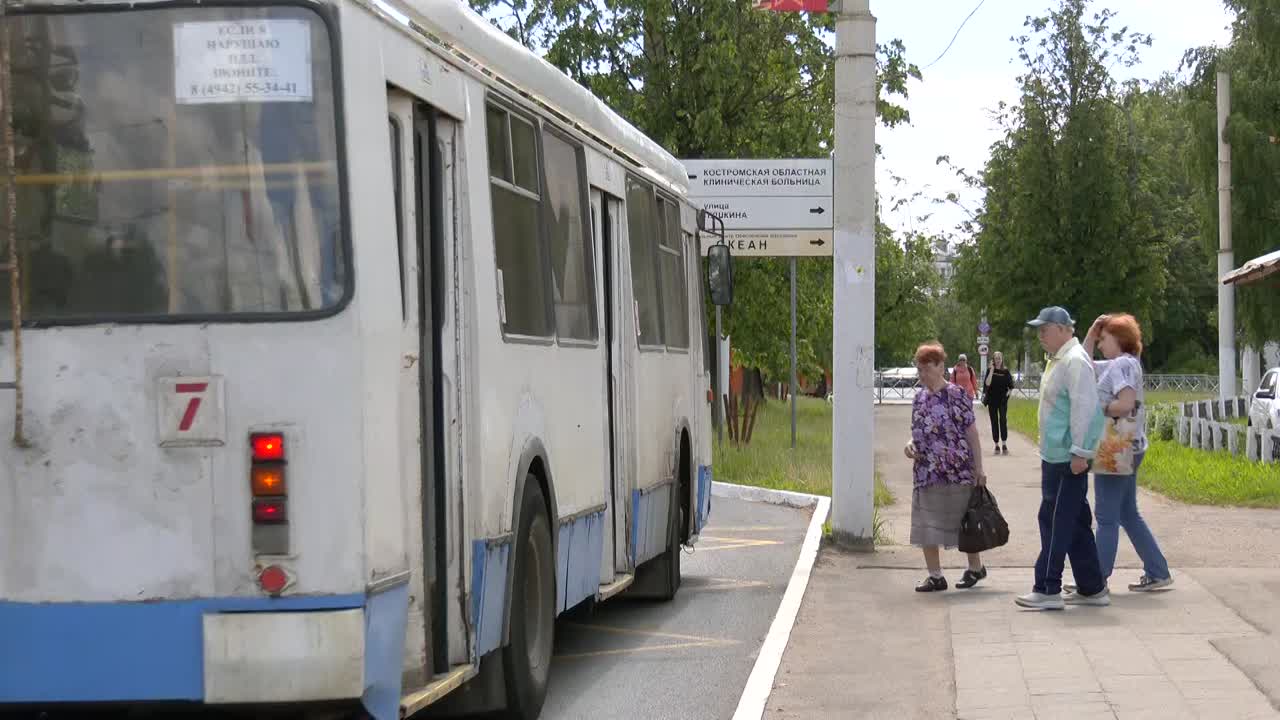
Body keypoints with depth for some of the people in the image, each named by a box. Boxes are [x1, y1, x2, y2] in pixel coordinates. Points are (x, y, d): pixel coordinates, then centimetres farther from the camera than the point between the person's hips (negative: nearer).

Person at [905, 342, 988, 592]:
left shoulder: (956, 395, -10)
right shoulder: (920, 397, 9)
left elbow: (972, 433, -9)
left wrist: (978, 469, -11)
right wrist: (911, 445, -2)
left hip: (956, 471, -6)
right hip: (926, 472, 6)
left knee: (963, 521, 6)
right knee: (926, 525, 4)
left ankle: (975, 567, 24)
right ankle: (935, 576, 11)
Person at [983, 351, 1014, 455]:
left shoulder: (1006, 371, 3)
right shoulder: (989, 370, 1)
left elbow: (1011, 386, 9)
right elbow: (987, 383, -14)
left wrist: (1008, 394, -5)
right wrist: (992, 370, -15)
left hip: (1002, 400, -1)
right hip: (992, 400, 1)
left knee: (1003, 420, -15)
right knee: (994, 422, 4)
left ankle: (1004, 444, -15)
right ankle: (997, 445, 10)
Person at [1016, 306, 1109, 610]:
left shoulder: (1075, 361, -15)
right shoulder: (1058, 360, 17)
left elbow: (1084, 407, -21)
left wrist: (1080, 452, -23)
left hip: (1067, 459, -10)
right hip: (1055, 456, 10)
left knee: (1056, 521, -7)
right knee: (1075, 522, 13)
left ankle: (1048, 590, -4)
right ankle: (1092, 588, 19)